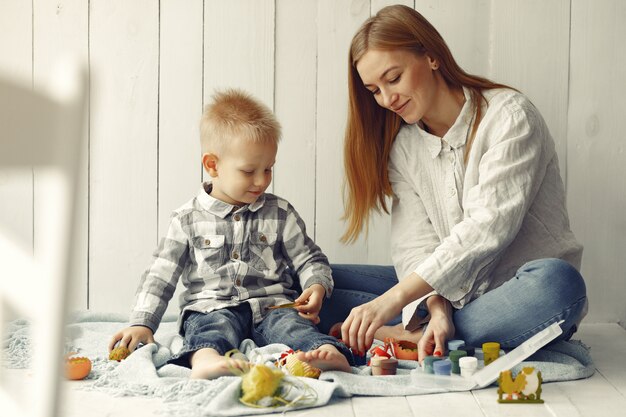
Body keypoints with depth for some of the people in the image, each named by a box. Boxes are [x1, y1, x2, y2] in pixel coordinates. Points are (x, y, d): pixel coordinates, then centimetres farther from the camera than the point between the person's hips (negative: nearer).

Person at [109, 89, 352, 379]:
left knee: (292, 323, -30)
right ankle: (205, 359, -66)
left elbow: (310, 260, 17)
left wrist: (317, 286, -6)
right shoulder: (188, 219, 8)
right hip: (211, 308, -1)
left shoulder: (280, 214, 13)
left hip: (271, 305, 2)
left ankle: (329, 353, -59)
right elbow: (160, 277, 9)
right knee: (216, 326, -35)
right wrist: (142, 323, -2)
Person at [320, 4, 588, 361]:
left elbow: (488, 228, -22)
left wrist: (393, 299, -28)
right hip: (449, 293, 5)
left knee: (557, 283, -40)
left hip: (518, 292, -4)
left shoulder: (509, 115, -11)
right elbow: (415, 246, -3)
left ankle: (409, 335, -29)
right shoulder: (403, 145, 7)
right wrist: (437, 307, -26)